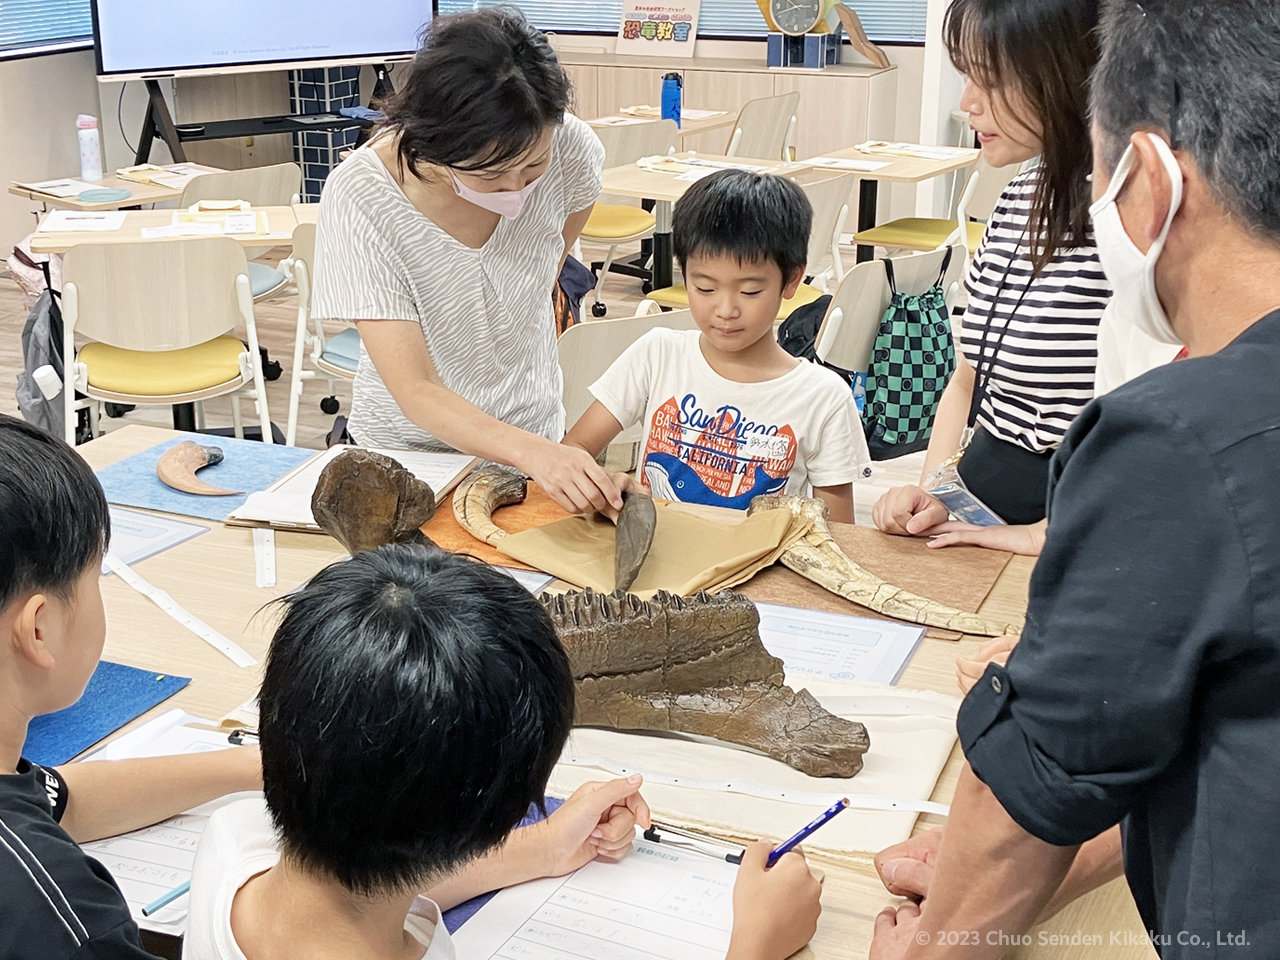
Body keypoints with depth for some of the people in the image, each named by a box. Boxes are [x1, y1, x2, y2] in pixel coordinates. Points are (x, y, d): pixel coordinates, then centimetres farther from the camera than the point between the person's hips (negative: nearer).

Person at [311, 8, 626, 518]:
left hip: (534, 434, 3)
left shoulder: (568, 148, -18)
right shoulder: (359, 199, -26)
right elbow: (414, 391, -28)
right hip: (409, 449, -2)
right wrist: (531, 453, -42)